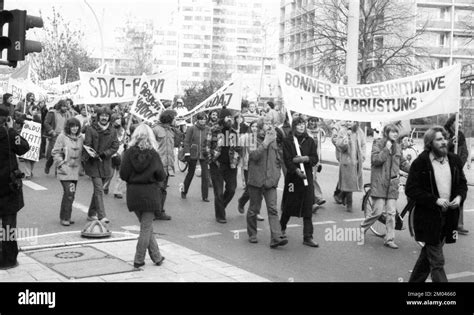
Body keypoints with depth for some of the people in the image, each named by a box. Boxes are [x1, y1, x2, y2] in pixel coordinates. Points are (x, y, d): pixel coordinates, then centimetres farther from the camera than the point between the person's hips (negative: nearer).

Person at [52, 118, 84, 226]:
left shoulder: (80, 138, 9)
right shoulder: (62, 137, -5)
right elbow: (55, 152, -4)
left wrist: (81, 164, 6)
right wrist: (61, 164, -11)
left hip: (75, 169, 5)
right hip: (65, 170, -5)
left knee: (71, 194, 9)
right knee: (69, 193, -13)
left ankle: (65, 217, 21)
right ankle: (65, 218, -5)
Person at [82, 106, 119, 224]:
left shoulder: (112, 131, 5)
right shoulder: (91, 129, -5)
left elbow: (115, 146, 1)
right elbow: (87, 145, -8)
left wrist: (103, 154, -13)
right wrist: (90, 154, -27)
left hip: (105, 164, 5)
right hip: (93, 163, -4)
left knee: (98, 189, 14)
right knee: (99, 189, -11)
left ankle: (91, 214, 26)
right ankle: (101, 216, -13)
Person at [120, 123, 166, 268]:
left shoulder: (129, 153, -7)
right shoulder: (153, 154, -11)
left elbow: (123, 175, -7)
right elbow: (161, 176, -7)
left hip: (133, 195, 3)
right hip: (149, 195, -3)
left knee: (146, 226, 15)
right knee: (146, 228, 8)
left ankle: (157, 257, 20)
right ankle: (138, 260, 11)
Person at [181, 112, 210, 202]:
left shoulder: (208, 129, 4)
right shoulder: (192, 129, -4)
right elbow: (187, 142, -3)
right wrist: (187, 154, -9)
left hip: (204, 155, 2)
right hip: (193, 154, -2)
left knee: (205, 176, -3)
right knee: (190, 174, 10)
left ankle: (205, 196, 5)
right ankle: (184, 191, 30)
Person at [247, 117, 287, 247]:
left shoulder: (273, 140, 13)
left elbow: (278, 160, 24)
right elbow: (254, 155, -21)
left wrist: (277, 173, 12)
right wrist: (265, 143, -23)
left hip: (270, 181, 3)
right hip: (256, 180, -3)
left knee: (273, 209, -8)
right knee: (254, 209, 7)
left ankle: (276, 237, -15)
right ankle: (252, 234, 25)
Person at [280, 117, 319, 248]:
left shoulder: (309, 141, 8)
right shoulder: (288, 141, -1)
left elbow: (315, 159, 5)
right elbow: (287, 159, -9)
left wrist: (304, 158, -14)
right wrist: (297, 170, -22)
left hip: (307, 177, 2)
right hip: (292, 176, -2)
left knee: (308, 208, -3)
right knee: (289, 205, 9)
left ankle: (308, 237, 0)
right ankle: (282, 228, 37)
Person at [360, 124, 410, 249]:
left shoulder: (397, 146, 13)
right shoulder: (378, 143, -3)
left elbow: (403, 163, 19)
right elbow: (375, 160, -14)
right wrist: (386, 149, -16)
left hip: (392, 183, 5)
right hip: (379, 182, -5)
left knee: (391, 213, 3)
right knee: (378, 211, -7)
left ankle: (389, 239, 10)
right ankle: (361, 229, 16)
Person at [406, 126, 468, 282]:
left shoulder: (454, 160, 5)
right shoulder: (420, 162, -11)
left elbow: (462, 184, 16)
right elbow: (410, 190, -12)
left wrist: (459, 197, -6)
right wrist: (435, 200, -20)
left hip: (449, 215, 6)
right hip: (428, 217, -6)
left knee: (428, 254, 20)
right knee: (437, 262, -3)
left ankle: (415, 280, 37)